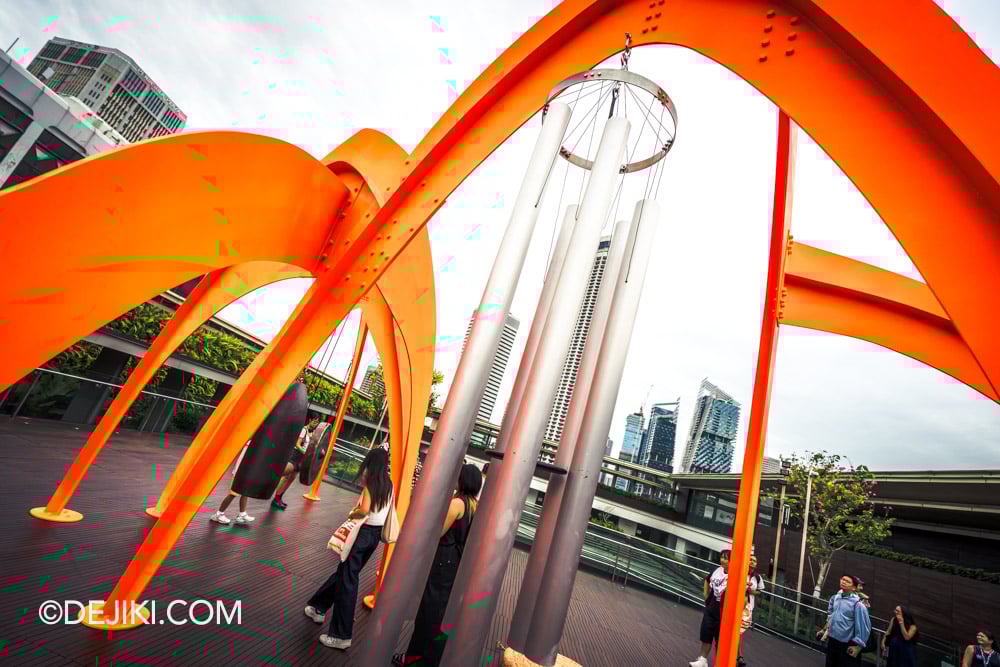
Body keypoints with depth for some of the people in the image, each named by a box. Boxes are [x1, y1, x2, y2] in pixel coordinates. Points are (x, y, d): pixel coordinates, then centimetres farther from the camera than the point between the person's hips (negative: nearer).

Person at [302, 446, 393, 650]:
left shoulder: (370, 481, -16)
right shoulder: (389, 484, 3)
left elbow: (364, 510, -25)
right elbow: (380, 508, 3)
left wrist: (351, 514, -6)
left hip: (364, 532, -7)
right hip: (376, 534, 7)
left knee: (347, 579, 4)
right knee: (344, 572, 23)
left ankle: (341, 636, 14)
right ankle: (319, 608, 40)